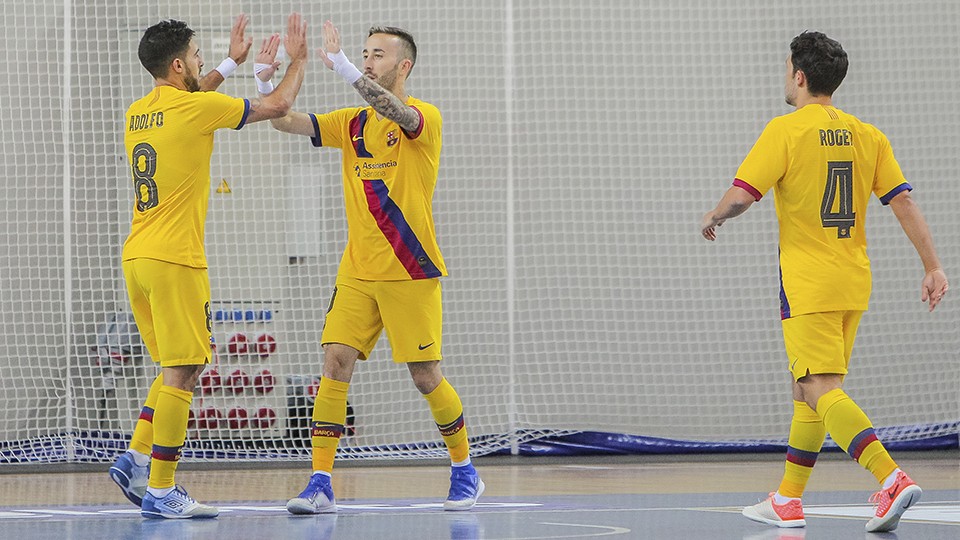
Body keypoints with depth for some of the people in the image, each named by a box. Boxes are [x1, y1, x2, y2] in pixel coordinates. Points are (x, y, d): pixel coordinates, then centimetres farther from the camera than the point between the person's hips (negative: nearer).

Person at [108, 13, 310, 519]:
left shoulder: (138, 112, 12)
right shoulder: (195, 108, -10)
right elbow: (277, 106, -1)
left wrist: (230, 64, 42)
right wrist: (297, 60, 16)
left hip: (136, 257, 8)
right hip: (174, 261, -8)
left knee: (180, 368, 19)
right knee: (181, 374, -5)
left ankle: (135, 459, 12)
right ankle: (161, 492, -6)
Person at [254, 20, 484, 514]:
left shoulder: (425, 118, -7)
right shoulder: (352, 123, 10)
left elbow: (397, 114, -30)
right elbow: (287, 122, 2)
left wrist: (342, 66, -41)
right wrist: (265, 82, -17)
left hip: (410, 271, -5)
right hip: (357, 271, 5)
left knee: (425, 376, 0)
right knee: (335, 362, -8)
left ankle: (464, 471, 20)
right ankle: (320, 484, -8)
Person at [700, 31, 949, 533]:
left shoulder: (786, 131, -11)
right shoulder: (866, 135, 7)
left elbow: (741, 195, -16)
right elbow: (903, 202, 3)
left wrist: (712, 218, 5)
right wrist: (933, 267, 5)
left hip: (807, 284, -7)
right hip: (853, 283, 7)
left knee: (822, 391, -12)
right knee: (808, 388, 17)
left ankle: (892, 478, -30)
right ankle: (787, 501, 23)